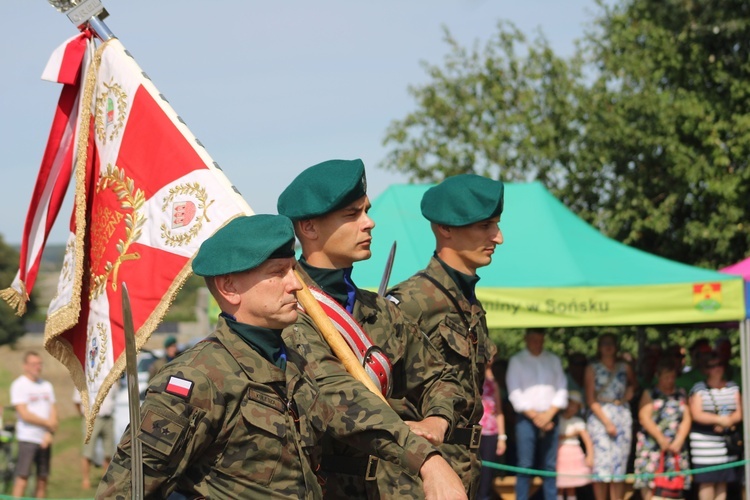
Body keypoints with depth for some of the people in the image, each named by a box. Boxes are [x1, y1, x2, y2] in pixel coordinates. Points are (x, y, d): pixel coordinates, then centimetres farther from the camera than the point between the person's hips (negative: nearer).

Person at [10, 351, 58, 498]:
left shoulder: (46, 386, 14)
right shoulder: (19, 385, -4)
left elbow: (53, 411, 11)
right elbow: (24, 414, -11)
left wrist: (49, 433, -5)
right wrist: (47, 423, -4)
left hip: (45, 439, 6)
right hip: (27, 438, -6)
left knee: (43, 478, 5)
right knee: (22, 477, -11)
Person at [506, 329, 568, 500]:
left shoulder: (553, 360, 13)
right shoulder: (517, 361, 4)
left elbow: (562, 389, 8)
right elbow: (514, 393, -2)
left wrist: (549, 414, -6)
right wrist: (534, 416, -9)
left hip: (550, 418, 3)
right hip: (526, 417, -3)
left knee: (550, 465, 2)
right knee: (525, 464, -6)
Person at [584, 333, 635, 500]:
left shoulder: (625, 368, 11)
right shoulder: (592, 369, 2)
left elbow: (633, 383, 33)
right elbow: (591, 400, -4)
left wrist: (630, 391, 9)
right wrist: (607, 422, -13)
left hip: (622, 416, 3)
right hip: (599, 417, -3)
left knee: (620, 465, 1)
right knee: (601, 464, -7)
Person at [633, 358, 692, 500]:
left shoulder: (681, 395, 16)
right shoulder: (650, 394, 8)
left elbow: (686, 419, 8)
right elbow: (644, 418, -3)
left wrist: (678, 441, -6)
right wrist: (661, 439, -13)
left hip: (676, 446, 3)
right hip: (652, 444, -3)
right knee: (649, 486, -10)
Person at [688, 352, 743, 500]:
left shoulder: (733, 387, 12)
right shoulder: (699, 389, 0)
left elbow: (739, 414, 5)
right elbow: (696, 415, -10)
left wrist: (728, 422, -14)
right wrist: (720, 419, -15)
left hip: (727, 442, 4)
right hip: (704, 442, -4)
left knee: (723, 481, 4)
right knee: (707, 481, -7)